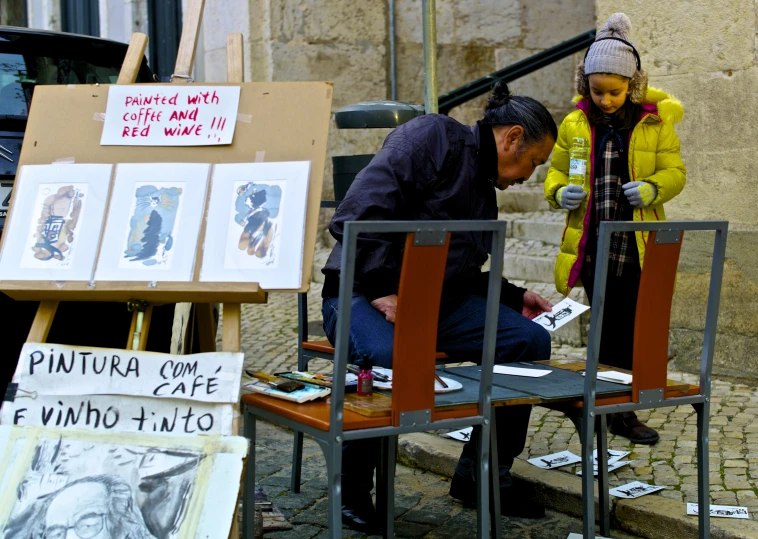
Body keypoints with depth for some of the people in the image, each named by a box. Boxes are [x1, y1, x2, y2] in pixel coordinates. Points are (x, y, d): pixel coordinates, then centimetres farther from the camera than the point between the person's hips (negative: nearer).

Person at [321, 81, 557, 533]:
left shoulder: (484, 191, 20)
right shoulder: (434, 137, -9)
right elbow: (362, 208, -21)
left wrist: (516, 298, 15)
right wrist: (383, 290, -25)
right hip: (363, 294, -9)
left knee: (530, 339, -7)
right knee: (391, 357, -40)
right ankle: (353, 491, -15)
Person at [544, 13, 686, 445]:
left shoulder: (656, 121, -1)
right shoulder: (575, 124, 3)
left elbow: (675, 172, 3)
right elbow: (557, 170, 12)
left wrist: (652, 189, -18)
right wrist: (560, 194, -10)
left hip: (639, 249, 0)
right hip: (593, 249, 1)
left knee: (630, 332, 6)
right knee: (608, 331, 7)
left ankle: (622, 411, 20)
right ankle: (611, 407, 18)